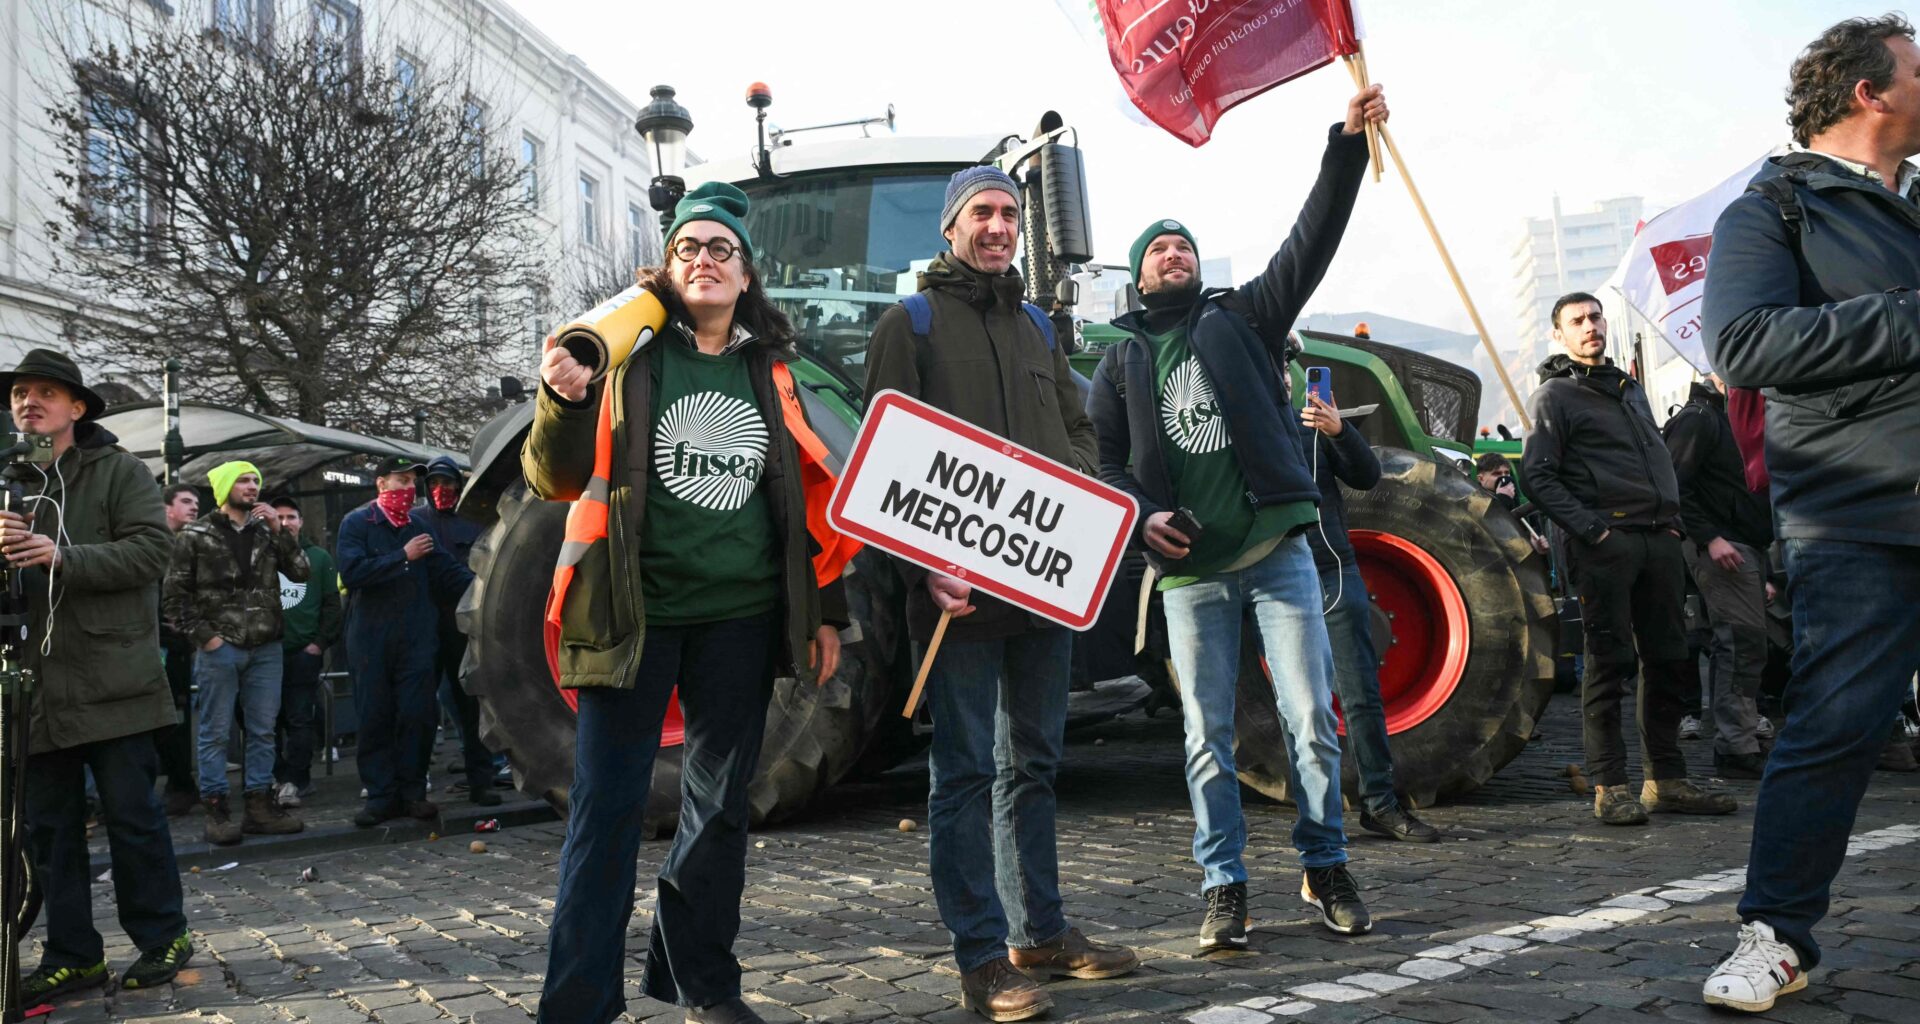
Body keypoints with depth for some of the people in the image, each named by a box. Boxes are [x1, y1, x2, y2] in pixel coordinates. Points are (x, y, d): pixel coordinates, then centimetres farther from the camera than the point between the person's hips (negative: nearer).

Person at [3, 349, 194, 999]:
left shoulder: (119, 471, 0)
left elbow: (150, 550, -12)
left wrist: (61, 557, -21)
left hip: (112, 682, -5)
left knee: (132, 816, 0)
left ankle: (162, 938, 15)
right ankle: (72, 956, 20)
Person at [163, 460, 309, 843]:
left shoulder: (266, 532, 12)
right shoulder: (197, 534, 0)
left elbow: (300, 573, 4)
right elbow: (174, 595, -1)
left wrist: (279, 530, -5)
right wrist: (203, 635, -9)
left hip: (266, 648, 4)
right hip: (219, 649, -4)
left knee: (262, 730, 8)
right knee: (215, 732, 0)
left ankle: (260, 805, 15)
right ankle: (216, 811, 6)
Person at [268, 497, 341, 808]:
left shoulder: (319, 557, 8)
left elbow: (332, 604, 6)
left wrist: (321, 643, -3)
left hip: (305, 651, -1)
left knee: (300, 719, -2)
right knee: (271, 719, 5)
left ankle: (295, 780, 1)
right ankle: (280, 776, 14)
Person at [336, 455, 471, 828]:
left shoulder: (417, 527, 14)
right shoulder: (356, 523, 1)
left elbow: (447, 570, 13)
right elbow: (351, 572, -14)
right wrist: (404, 557, -13)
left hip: (416, 639, 3)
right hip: (371, 639, -3)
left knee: (417, 716, -2)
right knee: (374, 718, 1)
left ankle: (412, 791, 7)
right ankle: (381, 795, 9)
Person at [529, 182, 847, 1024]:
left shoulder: (774, 369, 10)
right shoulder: (628, 352, 1)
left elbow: (812, 496, 14)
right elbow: (556, 481, -5)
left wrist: (826, 609, 8)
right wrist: (564, 401, -25)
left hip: (741, 616, 3)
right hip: (633, 612, -3)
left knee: (719, 806, 11)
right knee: (607, 810, -3)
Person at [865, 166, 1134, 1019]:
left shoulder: (1036, 332, 19)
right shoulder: (910, 325, 1)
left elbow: (1080, 436, 20)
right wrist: (925, 566, -18)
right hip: (962, 587, -6)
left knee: (1033, 763, 14)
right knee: (968, 771, -1)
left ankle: (1040, 932, 25)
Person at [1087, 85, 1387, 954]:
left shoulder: (1242, 319, 11)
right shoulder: (1122, 358, 13)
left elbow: (1310, 242, -1)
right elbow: (1102, 456, 8)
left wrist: (1346, 145, -11)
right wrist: (1141, 514, -10)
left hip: (1276, 549, 0)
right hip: (1190, 568, 1)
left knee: (1311, 719, 0)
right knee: (1207, 735, 4)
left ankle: (1325, 868, 16)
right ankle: (1223, 888, 13)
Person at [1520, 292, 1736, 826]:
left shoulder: (1630, 388, 23)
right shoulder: (1554, 395, 1)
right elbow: (1539, 477, -8)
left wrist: (1673, 517, 11)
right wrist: (1589, 531, -17)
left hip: (1659, 540, 7)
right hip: (1605, 542, -7)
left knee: (1668, 660, 7)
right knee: (1609, 664, -6)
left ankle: (1666, 780, 15)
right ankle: (1609, 786, -1)